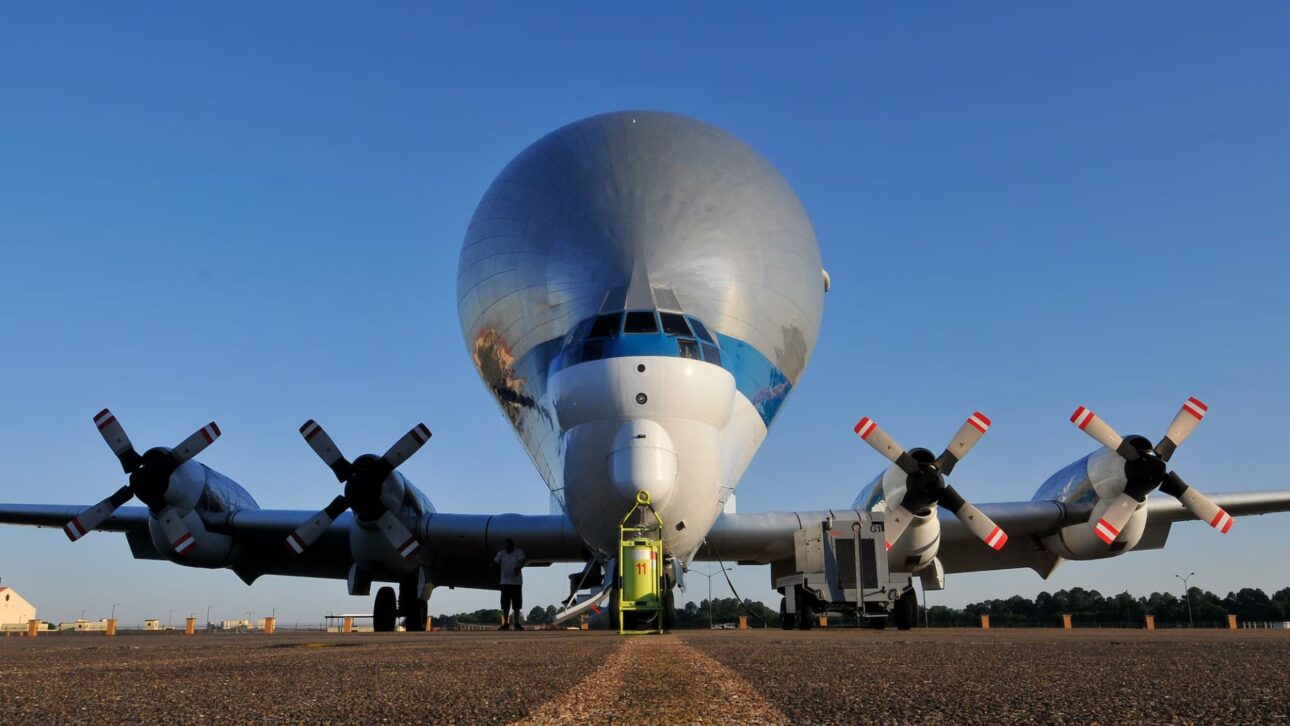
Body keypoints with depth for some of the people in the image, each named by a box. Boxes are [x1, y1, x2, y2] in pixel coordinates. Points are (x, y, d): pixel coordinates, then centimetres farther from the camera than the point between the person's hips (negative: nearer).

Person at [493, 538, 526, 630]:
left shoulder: (519, 552, -1)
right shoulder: (501, 553, 7)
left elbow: (522, 562, -16)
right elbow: (495, 562, -3)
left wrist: (518, 568, -37)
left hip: (516, 582, -2)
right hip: (505, 582, 2)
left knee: (516, 604, 1)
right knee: (505, 604, 2)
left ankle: (516, 623, 8)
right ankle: (505, 623, 6)